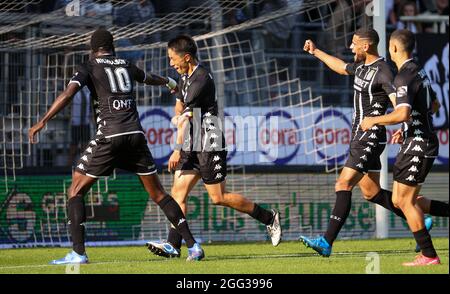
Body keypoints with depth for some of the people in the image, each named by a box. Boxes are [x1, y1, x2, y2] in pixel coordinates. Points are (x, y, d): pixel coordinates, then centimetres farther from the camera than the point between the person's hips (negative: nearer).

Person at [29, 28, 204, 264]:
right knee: (157, 193, 13)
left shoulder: (89, 67, 5)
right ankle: (193, 245, 9)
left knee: (76, 191, 5)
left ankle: (78, 253, -7)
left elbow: (68, 94, -11)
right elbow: (149, 78, 40)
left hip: (109, 137, -4)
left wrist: (42, 122, -12)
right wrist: (168, 82, 63)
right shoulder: (126, 65, 19)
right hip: (135, 135, 4)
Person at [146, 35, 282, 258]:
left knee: (219, 197, -4)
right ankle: (173, 245, -9)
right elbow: (179, 105, 29)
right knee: (178, 192, -3)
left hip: (209, 145, -9)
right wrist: (178, 116, 4)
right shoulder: (186, 76, 12)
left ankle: (269, 218, 11)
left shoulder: (201, 79, -19)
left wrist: (178, 149, -21)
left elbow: (187, 117, -21)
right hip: (192, 145, 9)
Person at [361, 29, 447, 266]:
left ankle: (428, 255, -1)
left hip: (417, 144, -9)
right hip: (424, 140, 9)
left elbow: (403, 113, -32)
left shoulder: (404, 78, -17)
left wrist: (373, 121, -17)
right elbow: (434, 106, 27)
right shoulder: (419, 72, 15)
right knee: (399, 201, 12)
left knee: (405, 201, -4)